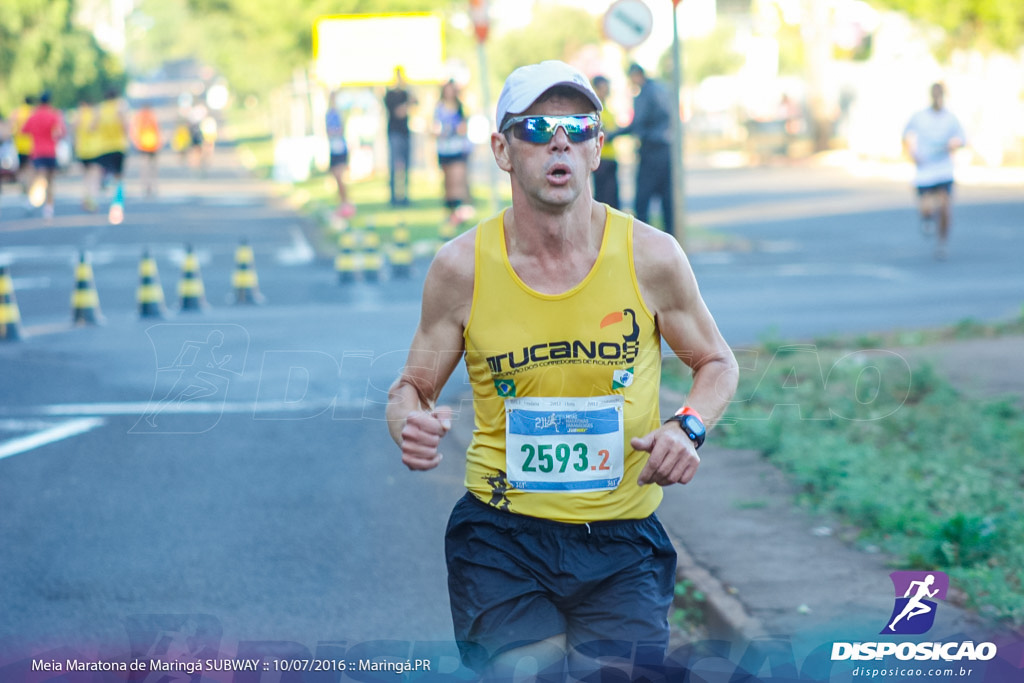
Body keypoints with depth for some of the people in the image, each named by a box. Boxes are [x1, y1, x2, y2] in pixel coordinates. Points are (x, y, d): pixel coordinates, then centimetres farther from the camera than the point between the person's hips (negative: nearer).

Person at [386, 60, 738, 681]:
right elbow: (412, 386, 9)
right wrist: (412, 427, -14)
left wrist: (689, 428, -8)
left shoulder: (651, 256, -2)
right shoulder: (462, 267, -3)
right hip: (501, 538, -1)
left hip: (622, 544, 1)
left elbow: (717, 362, 13)